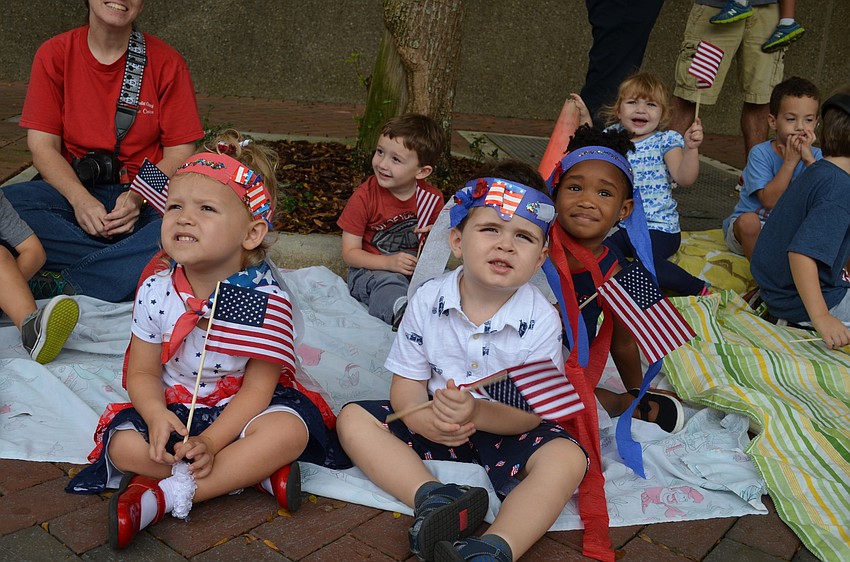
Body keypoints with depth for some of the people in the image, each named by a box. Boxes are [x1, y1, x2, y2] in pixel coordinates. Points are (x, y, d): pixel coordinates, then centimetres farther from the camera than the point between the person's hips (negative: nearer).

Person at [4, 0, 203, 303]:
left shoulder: (166, 62, 0)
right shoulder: (54, 54, 3)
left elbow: (180, 153, -2)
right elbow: (42, 146, -2)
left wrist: (138, 197, -21)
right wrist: (79, 198, -21)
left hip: (145, 200, -1)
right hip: (73, 192, 1)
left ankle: (58, 285, -29)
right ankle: (132, 258, -24)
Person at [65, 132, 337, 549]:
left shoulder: (266, 299, -18)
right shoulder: (155, 292, -8)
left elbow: (257, 388, -18)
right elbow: (142, 373, -3)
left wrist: (211, 442, -29)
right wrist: (157, 416, -25)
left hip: (238, 410, -2)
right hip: (173, 409, 3)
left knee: (289, 430, -31)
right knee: (124, 443, -23)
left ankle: (161, 496, -27)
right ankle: (251, 470, -17)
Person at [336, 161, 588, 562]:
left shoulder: (541, 319, -15)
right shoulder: (427, 301, -9)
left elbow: (532, 411, -17)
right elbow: (406, 385, -6)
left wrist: (478, 412, -37)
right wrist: (424, 418, -29)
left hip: (504, 428, -2)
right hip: (435, 425, 3)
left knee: (566, 457, -29)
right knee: (353, 419, -14)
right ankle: (431, 497, -34)